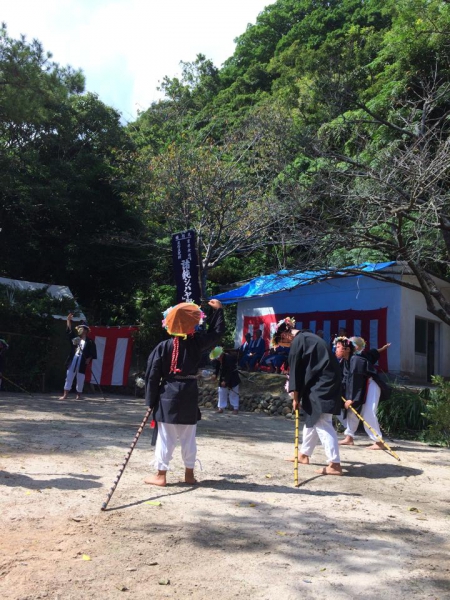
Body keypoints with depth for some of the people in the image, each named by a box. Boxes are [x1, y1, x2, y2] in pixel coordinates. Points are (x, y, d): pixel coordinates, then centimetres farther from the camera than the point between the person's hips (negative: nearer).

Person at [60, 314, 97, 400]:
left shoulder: (90, 342, -1)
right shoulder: (75, 338, 9)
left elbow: (93, 353, 0)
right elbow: (69, 331, 2)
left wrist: (89, 359, -11)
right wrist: (69, 320, -7)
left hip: (82, 363, -3)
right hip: (73, 362, 3)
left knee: (80, 380, 5)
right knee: (69, 378, 2)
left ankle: (79, 395, 17)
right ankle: (65, 395, 5)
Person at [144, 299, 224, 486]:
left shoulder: (163, 347, -7)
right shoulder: (197, 342, -4)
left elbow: (152, 376, -6)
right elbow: (216, 332, 12)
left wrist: (151, 400, 2)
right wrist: (218, 309, 19)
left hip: (168, 395, -2)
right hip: (189, 395, 2)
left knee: (166, 438, 4)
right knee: (189, 438, 13)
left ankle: (161, 475, 11)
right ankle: (189, 473, 22)